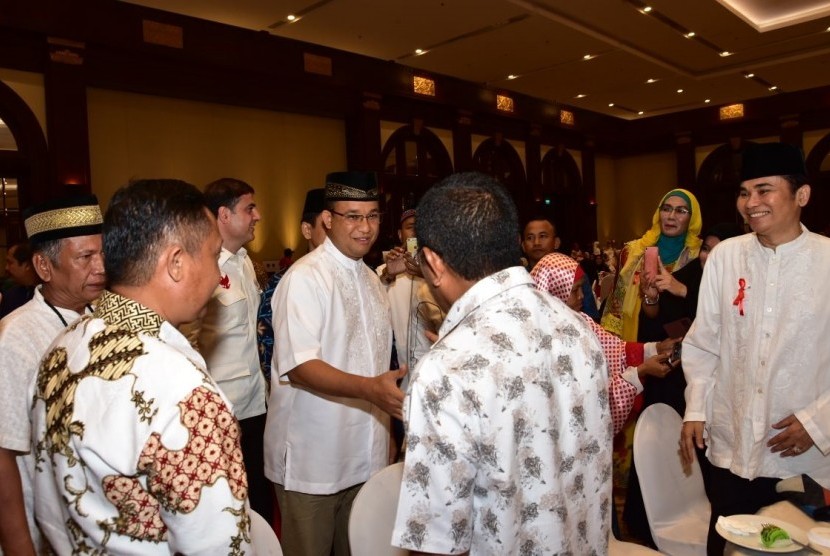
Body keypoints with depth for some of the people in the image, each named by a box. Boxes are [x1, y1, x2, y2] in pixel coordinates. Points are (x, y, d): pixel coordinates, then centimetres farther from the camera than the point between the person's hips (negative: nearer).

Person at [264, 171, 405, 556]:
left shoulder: (371, 279, 10)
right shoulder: (304, 278, -15)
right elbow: (299, 365, -24)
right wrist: (368, 388, -37)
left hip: (364, 457, 7)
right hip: (311, 463, -7)